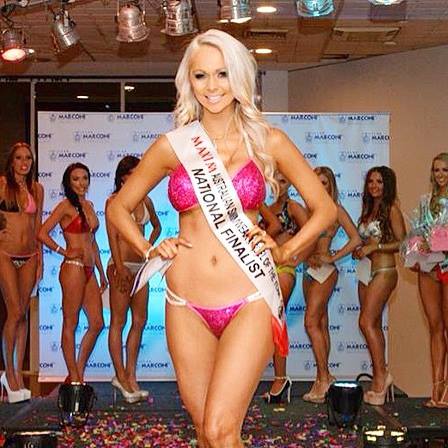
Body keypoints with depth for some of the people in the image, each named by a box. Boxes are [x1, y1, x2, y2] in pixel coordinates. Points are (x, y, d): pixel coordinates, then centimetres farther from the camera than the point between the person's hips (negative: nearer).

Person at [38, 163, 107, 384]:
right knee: (71, 323, 0)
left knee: (97, 323, 7)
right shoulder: (66, 206, -6)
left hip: (89, 270, 8)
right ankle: (74, 378, 6)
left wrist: (101, 272, 20)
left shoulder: (88, 205, 16)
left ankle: (79, 373, 17)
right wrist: (63, 251, -7)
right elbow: (42, 233, -14)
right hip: (73, 268, -8)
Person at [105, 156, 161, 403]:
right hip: (122, 265, -6)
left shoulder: (145, 201, 13)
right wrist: (120, 267, -17)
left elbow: (156, 226, 29)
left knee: (139, 321, 6)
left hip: (140, 265, 7)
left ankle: (130, 376, 12)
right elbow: (112, 236, -10)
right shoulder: (113, 201, -3)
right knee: (118, 321, -1)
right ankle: (121, 376, 3)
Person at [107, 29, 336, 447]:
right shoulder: (173, 145, 6)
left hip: (249, 305, -2)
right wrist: (149, 251, 3)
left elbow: (324, 207, 10)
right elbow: (118, 207, 17)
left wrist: (285, 251, -2)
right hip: (187, 307, 2)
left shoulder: (267, 142, 3)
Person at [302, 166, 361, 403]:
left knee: (312, 323, -13)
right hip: (310, 269, 7)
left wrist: (331, 258, -13)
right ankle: (322, 379, 11)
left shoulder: (335, 210, -6)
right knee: (321, 325, 8)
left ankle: (324, 378, -10)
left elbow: (355, 239, -12)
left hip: (324, 271, -7)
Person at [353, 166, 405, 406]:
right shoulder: (368, 210, 17)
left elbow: (401, 242, -11)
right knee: (374, 325, 7)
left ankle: (381, 375, -8)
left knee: (367, 322, -15)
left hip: (384, 271, -8)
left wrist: (374, 247, -16)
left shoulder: (391, 209, -5)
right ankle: (379, 379, 10)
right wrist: (359, 251, 7)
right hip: (366, 271, 8)